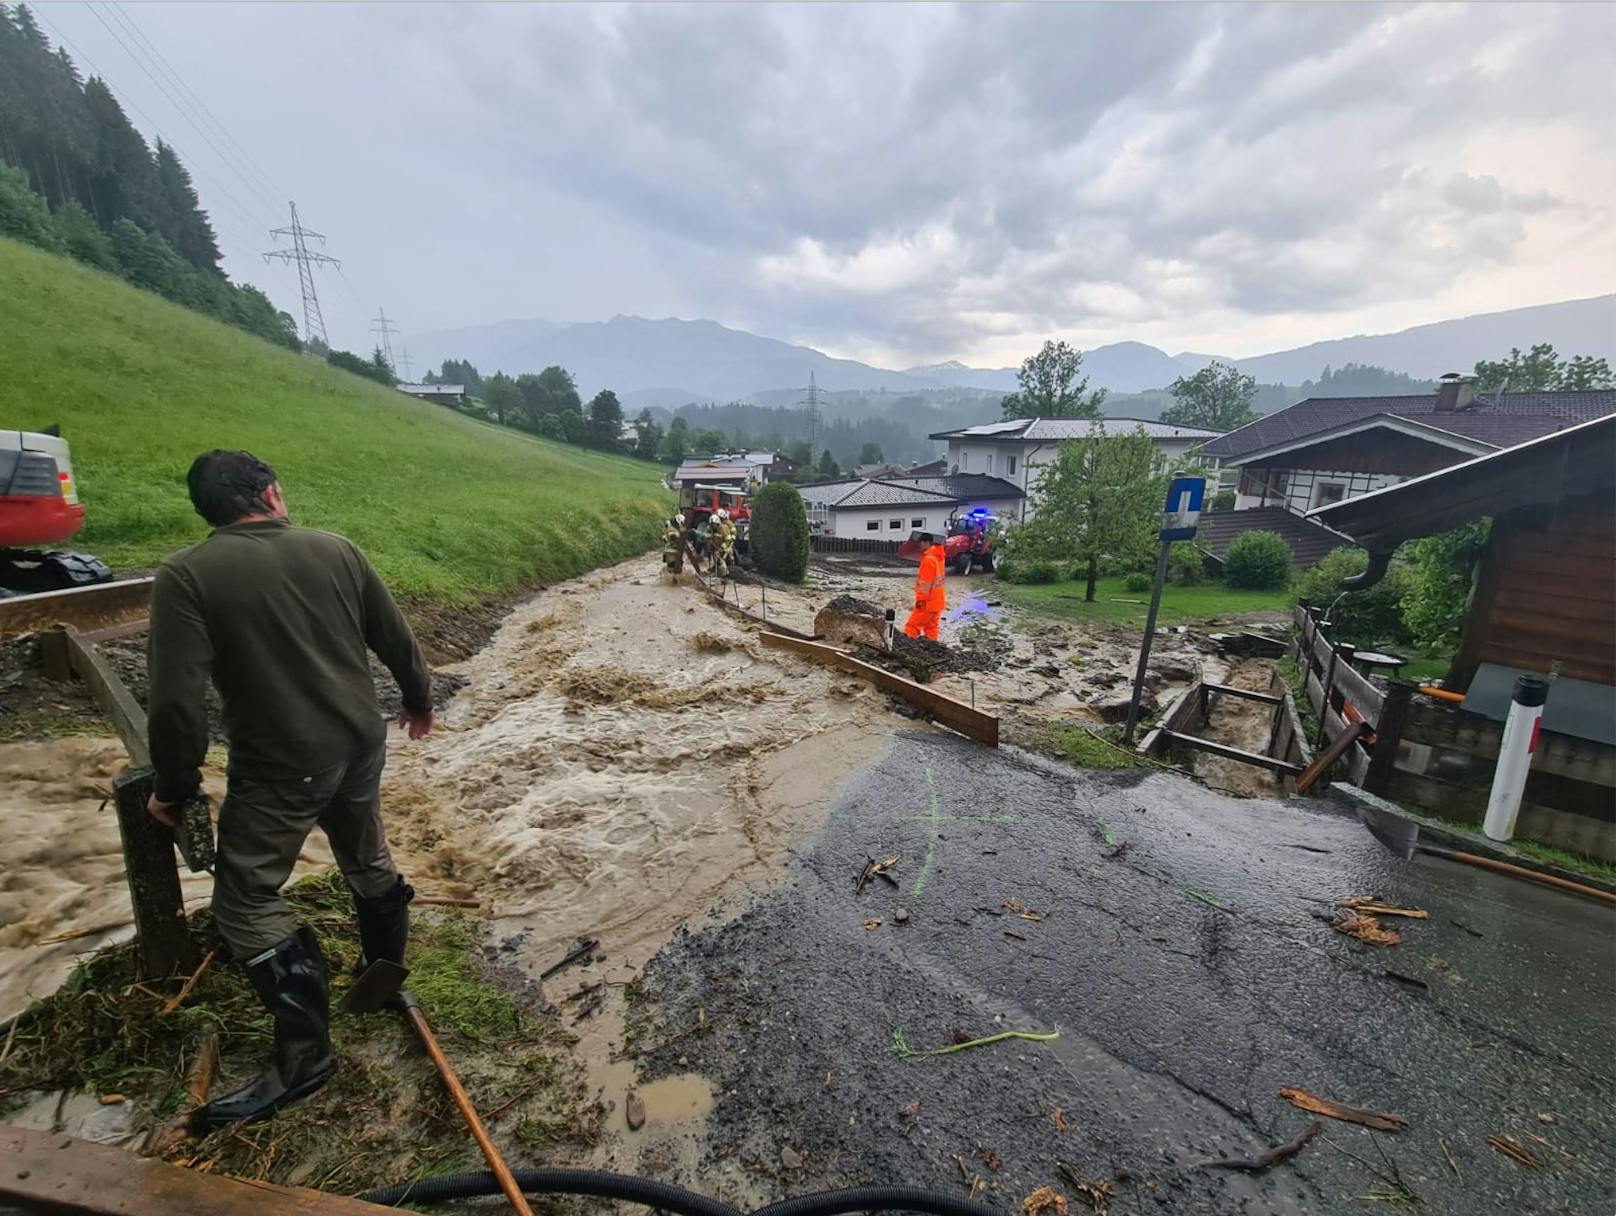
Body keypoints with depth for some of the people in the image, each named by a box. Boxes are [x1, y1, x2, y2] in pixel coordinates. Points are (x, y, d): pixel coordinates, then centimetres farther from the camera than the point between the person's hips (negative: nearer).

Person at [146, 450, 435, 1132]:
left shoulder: (186, 575, -11)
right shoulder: (336, 549, -1)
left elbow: (175, 699, -15)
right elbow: (396, 640, 6)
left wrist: (174, 788, 0)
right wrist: (418, 702, 23)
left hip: (280, 769, -5)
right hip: (361, 745, 5)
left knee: (246, 901, 9)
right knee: (368, 859, 24)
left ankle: (304, 1057, 14)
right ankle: (385, 970, 44)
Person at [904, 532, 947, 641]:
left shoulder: (928, 559, -20)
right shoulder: (938, 556, 10)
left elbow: (925, 583, -20)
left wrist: (921, 599, -17)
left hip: (928, 602, -9)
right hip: (937, 601, 9)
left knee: (912, 627, -3)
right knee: (931, 627, 14)